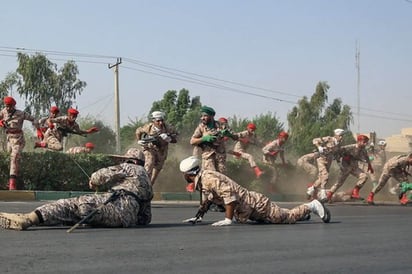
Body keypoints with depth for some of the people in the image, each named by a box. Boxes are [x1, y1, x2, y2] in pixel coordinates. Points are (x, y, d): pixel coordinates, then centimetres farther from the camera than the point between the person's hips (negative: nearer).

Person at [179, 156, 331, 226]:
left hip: (253, 203, -9)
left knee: (286, 217, -1)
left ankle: (311, 206, 11)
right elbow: (207, 200, 24)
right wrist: (197, 217, 18)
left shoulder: (208, 178, -23)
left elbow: (228, 192, -34)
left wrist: (228, 219, -33)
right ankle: (301, 212, 37)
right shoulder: (201, 181, 7)